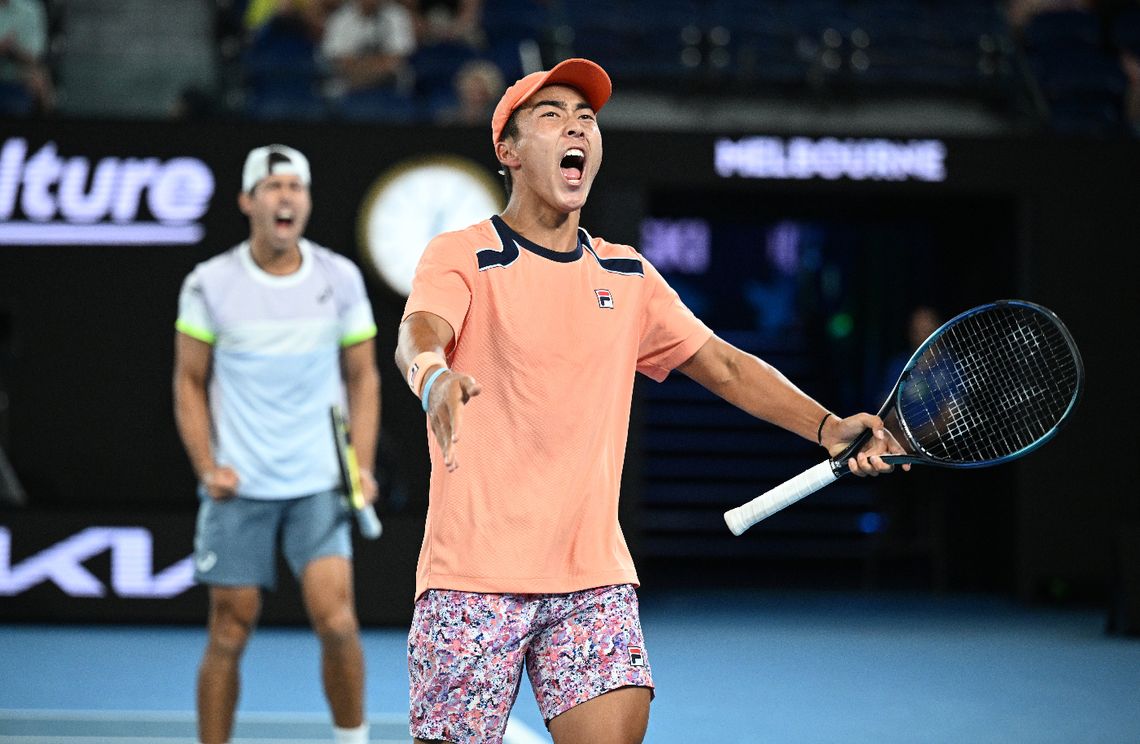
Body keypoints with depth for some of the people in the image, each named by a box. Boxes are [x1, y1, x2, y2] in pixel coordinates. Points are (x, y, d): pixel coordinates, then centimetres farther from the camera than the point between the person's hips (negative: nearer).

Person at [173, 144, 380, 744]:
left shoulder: (340, 278, 2)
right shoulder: (209, 284, -2)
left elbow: (362, 377, 10)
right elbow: (189, 382, 6)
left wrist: (363, 466, -1)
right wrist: (207, 466, -5)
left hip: (319, 487, 1)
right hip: (239, 490, -1)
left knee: (336, 621, -13)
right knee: (228, 637, 1)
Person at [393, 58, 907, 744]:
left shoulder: (628, 275, 14)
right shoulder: (461, 256, -2)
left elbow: (724, 365, 17)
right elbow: (417, 333, -22)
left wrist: (827, 427, 3)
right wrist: (433, 373, -46)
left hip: (596, 577, 4)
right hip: (475, 576, -4)